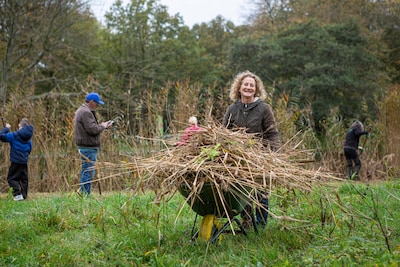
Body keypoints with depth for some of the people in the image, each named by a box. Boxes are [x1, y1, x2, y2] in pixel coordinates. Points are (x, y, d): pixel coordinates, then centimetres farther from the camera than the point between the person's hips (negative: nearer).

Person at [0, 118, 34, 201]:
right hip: (24, 162, 6)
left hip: (16, 161, -6)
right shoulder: (29, 138, 7)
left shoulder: (15, 135, -14)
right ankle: (24, 196, 14)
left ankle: (18, 193, -11)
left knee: (11, 178, 3)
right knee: (24, 179, 13)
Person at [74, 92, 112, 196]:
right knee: (88, 172, -8)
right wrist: (103, 126, -6)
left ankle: (82, 195, 20)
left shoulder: (81, 110, 19)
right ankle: (85, 195, -6)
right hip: (88, 148, -11)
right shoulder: (86, 112, -16)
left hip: (84, 146, 11)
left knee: (85, 172, 15)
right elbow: (92, 129, -22)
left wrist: (101, 125, 11)